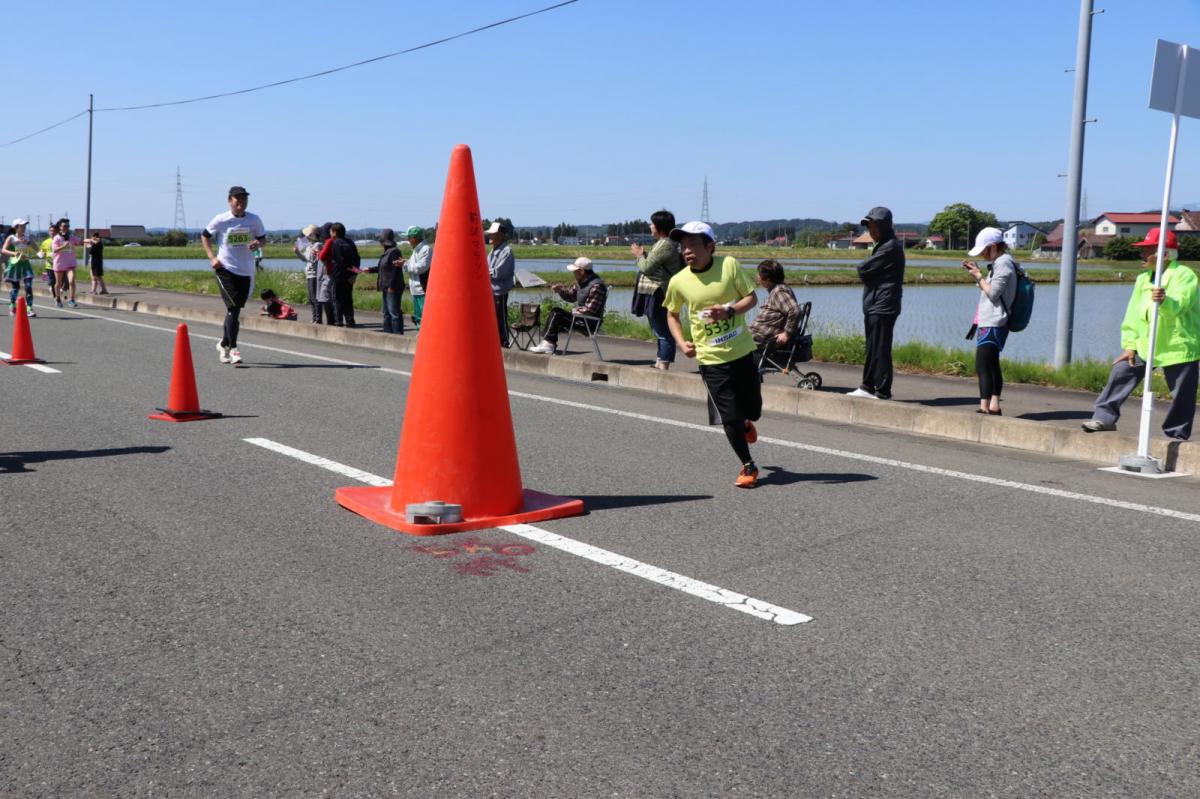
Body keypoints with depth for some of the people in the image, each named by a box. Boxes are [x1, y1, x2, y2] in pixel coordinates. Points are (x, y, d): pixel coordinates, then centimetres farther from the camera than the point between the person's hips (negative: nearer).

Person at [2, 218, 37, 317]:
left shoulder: (26, 238, 8)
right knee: (15, 287, 6)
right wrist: (14, 253, -28)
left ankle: (29, 309, -10)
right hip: (14, 264, -3)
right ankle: (12, 307, 26)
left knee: (29, 286, -10)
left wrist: (28, 243, -14)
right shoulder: (11, 238, -3)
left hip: (25, 264, 3)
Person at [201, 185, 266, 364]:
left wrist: (257, 244, -9)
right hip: (225, 269, -3)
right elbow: (204, 236, 7)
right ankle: (233, 348, -10)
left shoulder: (254, 220, 2)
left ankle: (224, 343, 32)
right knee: (233, 307, -13)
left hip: (246, 271, 4)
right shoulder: (221, 220, -5)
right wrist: (212, 258, -4)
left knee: (236, 309, 12)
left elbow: (262, 238, 15)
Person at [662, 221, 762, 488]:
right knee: (729, 417, -3)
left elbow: (752, 297, -3)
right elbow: (672, 314, 11)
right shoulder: (678, 282, -7)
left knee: (753, 409, 14)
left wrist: (729, 310, -22)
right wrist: (681, 342, -4)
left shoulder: (729, 265, -10)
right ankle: (748, 466, 17)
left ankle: (746, 424, 52)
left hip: (742, 351, 1)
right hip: (711, 358, -1)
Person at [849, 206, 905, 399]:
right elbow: (866, 272, 17)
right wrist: (865, 269, -3)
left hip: (882, 307, -10)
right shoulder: (883, 246, 19)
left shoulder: (890, 247, -14)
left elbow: (863, 270, -16)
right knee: (872, 349, 15)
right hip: (873, 305, 10)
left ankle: (883, 391, -3)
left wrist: (862, 267, 3)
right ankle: (868, 387, 23)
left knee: (880, 350, -7)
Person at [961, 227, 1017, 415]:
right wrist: (976, 272, 10)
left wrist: (979, 276, -8)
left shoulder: (1003, 263, -14)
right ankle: (994, 406, 21)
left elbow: (993, 293, -19)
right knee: (992, 366, 15)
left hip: (992, 324, -11)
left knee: (983, 367, -13)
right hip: (989, 322, 11)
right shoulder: (1000, 263, 17)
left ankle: (984, 407, -15)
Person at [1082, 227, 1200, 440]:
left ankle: (1177, 435, 15)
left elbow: (1177, 306, -29)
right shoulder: (1143, 279, 10)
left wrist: (1164, 301, -52)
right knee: (1121, 372, -1)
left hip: (1179, 346, -6)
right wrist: (1130, 345, 1)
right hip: (1145, 344, 6)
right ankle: (1105, 417, 8)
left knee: (1182, 396, 1)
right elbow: (1133, 314, 8)